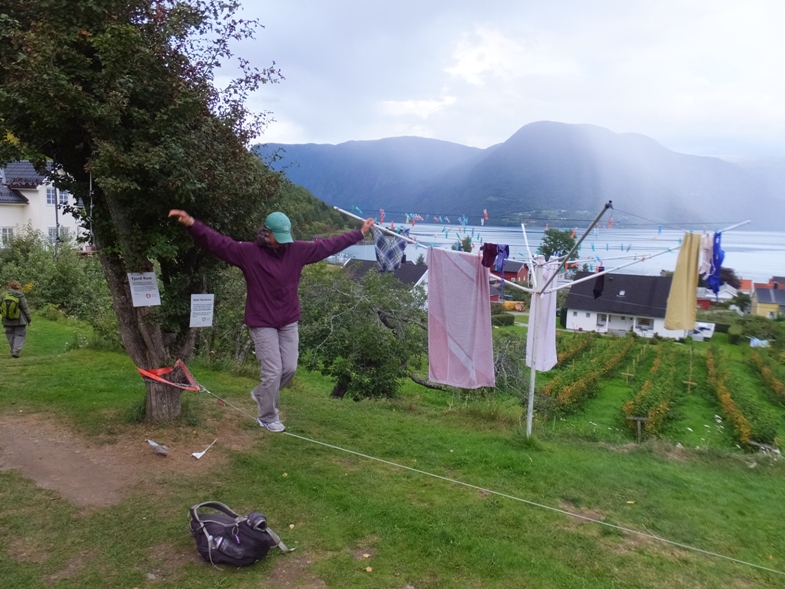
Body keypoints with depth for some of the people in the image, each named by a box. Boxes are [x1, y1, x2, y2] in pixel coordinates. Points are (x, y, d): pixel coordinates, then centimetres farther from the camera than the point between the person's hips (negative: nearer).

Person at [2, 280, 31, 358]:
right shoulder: (20, 296, -12)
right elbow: (25, 309, -7)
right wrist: (29, 319, 2)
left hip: (8, 320, 4)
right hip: (19, 320, -3)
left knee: (10, 336, 15)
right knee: (20, 335, 4)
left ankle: (13, 351, 20)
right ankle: (16, 351, -7)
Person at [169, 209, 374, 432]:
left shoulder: (297, 250, 0)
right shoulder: (248, 252, -11)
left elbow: (330, 245, 6)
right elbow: (217, 242, -19)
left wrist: (360, 233, 8)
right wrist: (192, 224, -35)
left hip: (288, 322, 5)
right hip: (262, 324, -5)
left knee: (289, 368, 10)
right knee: (273, 371, -2)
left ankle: (261, 394, 39)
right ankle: (267, 417, 20)